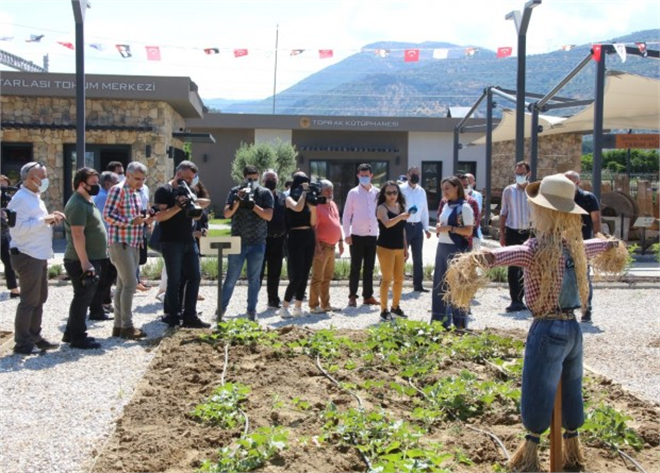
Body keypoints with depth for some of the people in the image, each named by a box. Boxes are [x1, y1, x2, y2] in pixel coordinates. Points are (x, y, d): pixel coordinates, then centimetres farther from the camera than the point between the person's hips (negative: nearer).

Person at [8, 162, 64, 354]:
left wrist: (50, 218, 6)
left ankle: (34, 336, 24)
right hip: (27, 256, -10)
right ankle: (22, 342, 5)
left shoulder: (35, 197, 16)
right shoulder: (20, 199, -15)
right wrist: (44, 220, -23)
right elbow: (19, 228, -24)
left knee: (40, 298, 14)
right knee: (29, 300, -4)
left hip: (39, 255, 10)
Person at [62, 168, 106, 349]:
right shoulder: (78, 204, -17)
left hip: (91, 259, 10)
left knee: (84, 298, 16)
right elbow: (77, 235, -23)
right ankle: (78, 338, 3)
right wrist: (85, 262, -26)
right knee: (82, 298, -4)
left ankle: (72, 333, 25)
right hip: (82, 261, -10)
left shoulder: (87, 202, 16)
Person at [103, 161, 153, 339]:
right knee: (130, 284, -11)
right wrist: (131, 221, -25)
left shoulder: (136, 193, 17)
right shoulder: (118, 190, -11)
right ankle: (127, 326, -5)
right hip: (120, 243, -9)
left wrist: (144, 219, 6)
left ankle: (118, 325, 16)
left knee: (123, 285, 11)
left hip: (133, 244, 9)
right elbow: (107, 214, -18)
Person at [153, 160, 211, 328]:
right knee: (175, 280, -2)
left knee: (195, 276, 3)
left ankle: (190, 316, 8)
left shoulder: (187, 190, 17)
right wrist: (178, 206, -24)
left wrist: (193, 200, -9)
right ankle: (173, 317, 8)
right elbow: (159, 217, -14)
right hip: (171, 242, -7)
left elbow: (206, 202, 10)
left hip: (189, 241, 7)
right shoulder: (164, 191, -4)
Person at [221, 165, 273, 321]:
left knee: (254, 279, 7)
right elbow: (227, 214, -6)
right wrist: (238, 200, -21)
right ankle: (222, 308, 16)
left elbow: (269, 215, -8)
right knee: (231, 278, 4)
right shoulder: (235, 191, 2)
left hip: (258, 243, 0)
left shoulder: (265, 193, 1)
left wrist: (253, 205, -19)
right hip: (238, 241, 0)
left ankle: (252, 310, 14)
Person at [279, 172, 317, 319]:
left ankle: (298, 308, 13)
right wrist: (303, 192, -15)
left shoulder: (308, 199, 11)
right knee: (297, 275, -10)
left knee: (305, 275, 6)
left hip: (309, 238, 6)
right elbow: (298, 208, -26)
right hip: (296, 237, -6)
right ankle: (284, 307, 0)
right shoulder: (290, 198, -3)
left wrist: (313, 206, -6)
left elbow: (312, 222, 6)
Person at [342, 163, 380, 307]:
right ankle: (352, 296, 11)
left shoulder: (377, 193, 6)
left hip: (373, 236, 3)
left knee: (369, 268, 9)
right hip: (357, 236, -3)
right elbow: (346, 214, 0)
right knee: (355, 268, 2)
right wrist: (347, 234, -6)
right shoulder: (353, 193, 0)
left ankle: (368, 296, 17)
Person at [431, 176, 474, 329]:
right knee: (440, 283, 9)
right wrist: (439, 227, 3)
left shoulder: (464, 207, -9)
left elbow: (469, 231, -13)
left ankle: (459, 322, 7)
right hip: (442, 247, 8)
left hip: (457, 249, -8)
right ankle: (440, 319, 18)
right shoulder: (446, 205, 14)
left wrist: (450, 228, -19)